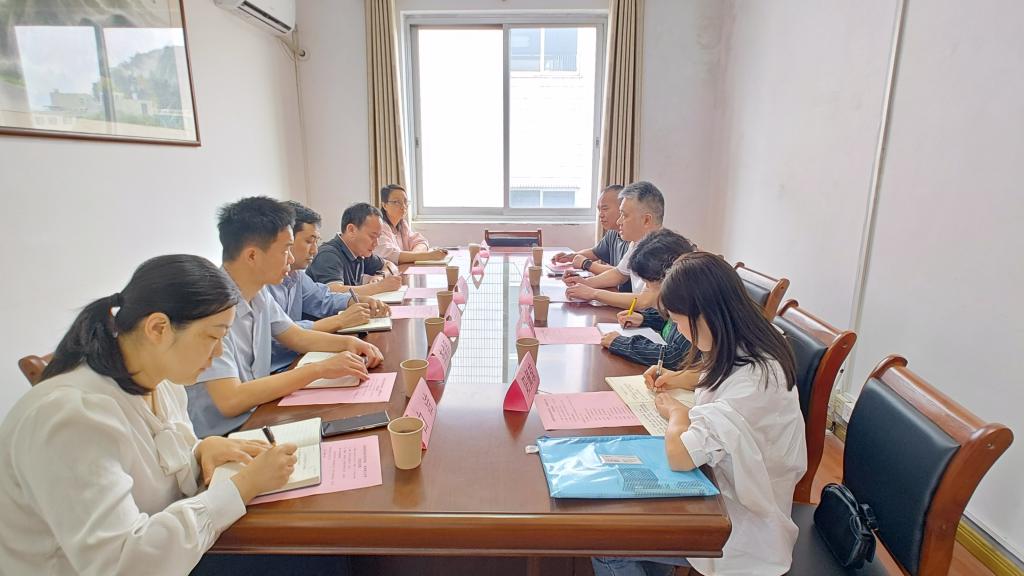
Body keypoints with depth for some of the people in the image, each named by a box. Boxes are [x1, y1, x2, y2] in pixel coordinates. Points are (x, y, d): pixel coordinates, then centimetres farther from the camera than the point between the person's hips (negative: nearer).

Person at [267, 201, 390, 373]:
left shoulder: (295, 274, 9)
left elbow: (322, 298, 21)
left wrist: (360, 302, 2)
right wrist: (340, 321, -23)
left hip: (295, 361, 8)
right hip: (272, 371, -8)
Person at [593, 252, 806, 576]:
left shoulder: (753, 379, -31)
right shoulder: (749, 352, -2)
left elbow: (680, 454, -39)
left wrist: (677, 413, -18)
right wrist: (683, 379, 6)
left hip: (740, 529, -9)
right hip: (723, 492, 9)